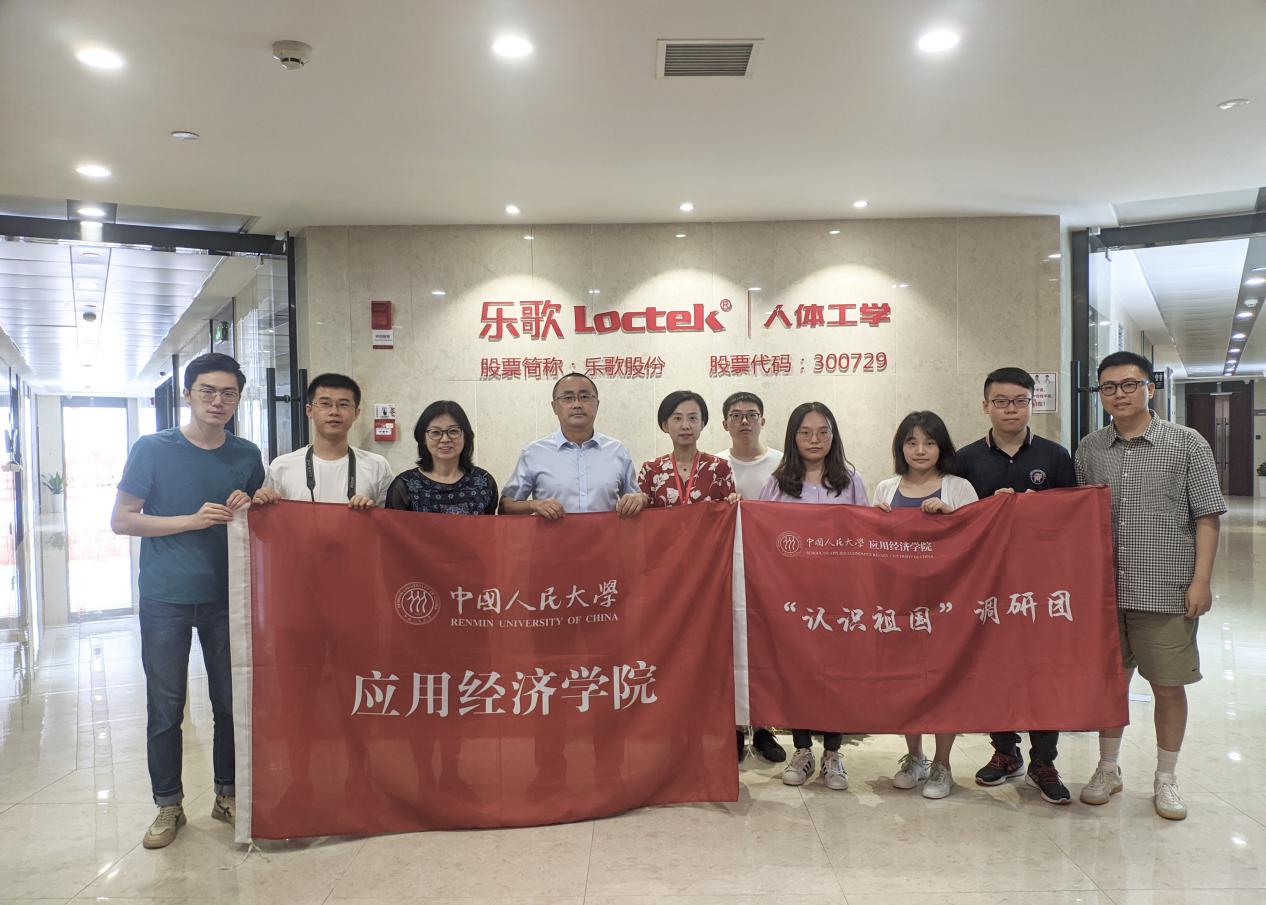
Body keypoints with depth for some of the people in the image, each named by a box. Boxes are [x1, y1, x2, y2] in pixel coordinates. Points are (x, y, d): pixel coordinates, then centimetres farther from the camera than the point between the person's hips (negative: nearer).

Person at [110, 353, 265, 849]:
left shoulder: (247, 455, 4)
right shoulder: (152, 449, -3)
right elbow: (121, 519, -4)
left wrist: (246, 511, -9)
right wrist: (191, 520, -16)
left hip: (226, 597, 2)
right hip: (165, 599, -2)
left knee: (231, 701, 9)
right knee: (165, 707, 4)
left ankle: (227, 794, 26)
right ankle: (168, 804, 21)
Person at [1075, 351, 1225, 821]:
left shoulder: (1187, 443, -2)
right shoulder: (1090, 449, 6)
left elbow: (1207, 517, -2)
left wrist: (1201, 581, -8)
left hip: (1166, 590, -2)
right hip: (1104, 589, 3)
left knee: (1168, 686, 7)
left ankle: (1166, 779, 26)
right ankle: (1108, 769, 29)